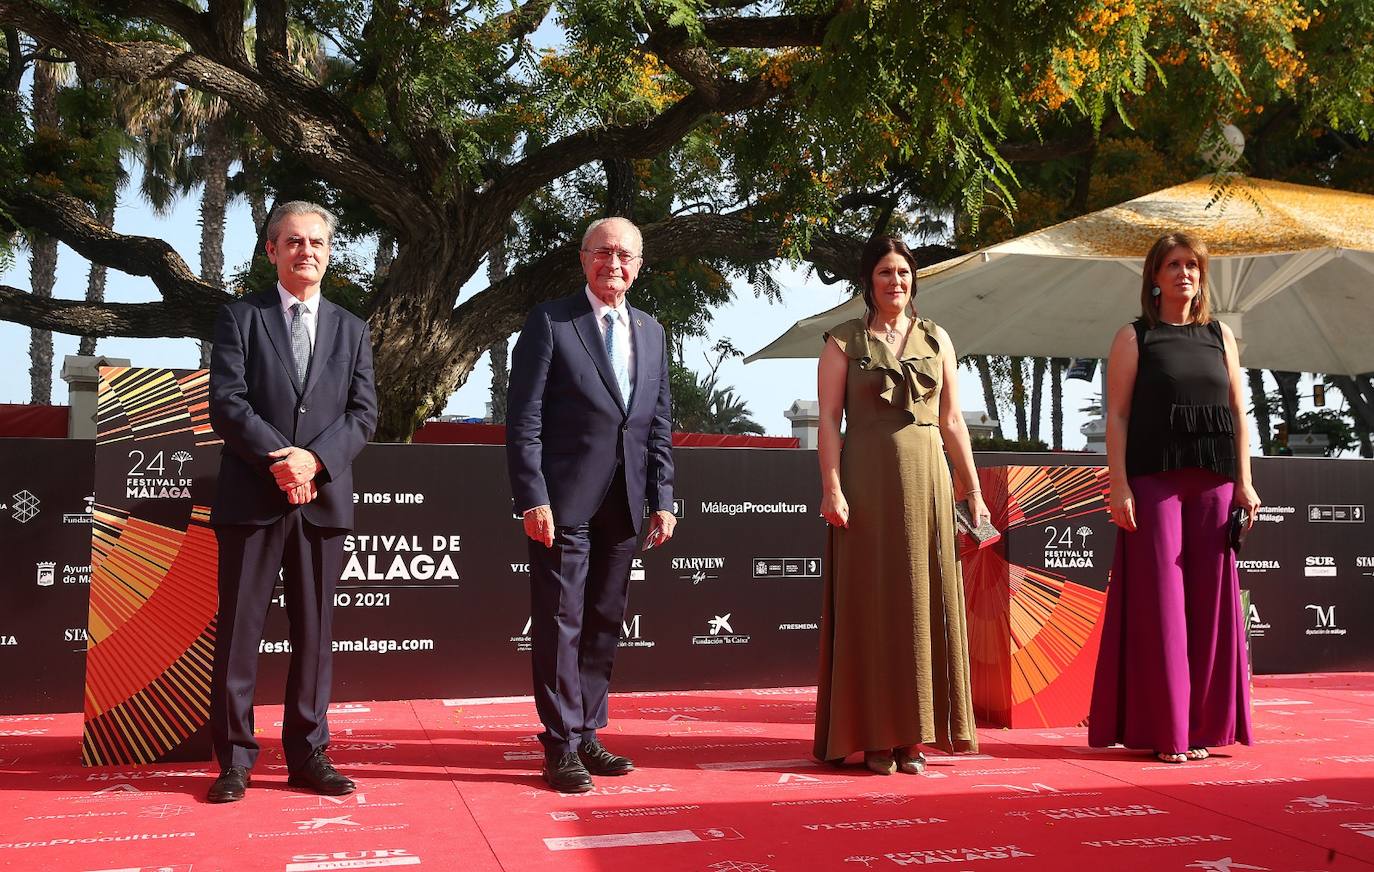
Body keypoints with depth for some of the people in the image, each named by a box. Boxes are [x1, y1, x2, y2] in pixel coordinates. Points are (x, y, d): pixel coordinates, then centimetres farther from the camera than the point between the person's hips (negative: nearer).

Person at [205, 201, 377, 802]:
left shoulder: (351, 329, 14)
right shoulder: (239, 317, 6)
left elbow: (363, 414, 5)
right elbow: (227, 402, -5)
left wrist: (314, 458, -12)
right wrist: (278, 460, -16)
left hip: (323, 499, 2)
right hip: (251, 498, -2)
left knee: (314, 630, 6)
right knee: (238, 629, 1)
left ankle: (307, 754, 14)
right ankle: (235, 758, 10)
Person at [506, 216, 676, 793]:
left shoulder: (651, 332, 15)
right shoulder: (550, 322, -2)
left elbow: (659, 424, 15)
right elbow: (523, 418, -7)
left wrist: (662, 500, 8)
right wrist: (533, 498, -14)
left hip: (623, 504, 5)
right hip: (564, 502, -5)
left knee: (605, 623, 10)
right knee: (560, 623, -1)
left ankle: (586, 734, 21)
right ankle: (561, 746, 7)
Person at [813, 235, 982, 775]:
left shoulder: (936, 339, 12)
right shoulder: (844, 341, 4)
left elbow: (952, 420, 13)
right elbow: (828, 419, -3)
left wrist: (972, 487, 8)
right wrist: (831, 486, -14)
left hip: (926, 478, 3)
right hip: (867, 478, -3)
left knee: (923, 602, 4)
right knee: (870, 603, 0)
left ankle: (915, 735, 12)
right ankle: (875, 737, 7)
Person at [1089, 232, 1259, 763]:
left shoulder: (1220, 335, 14)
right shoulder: (1134, 338, 4)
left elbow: (1238, 413, 13)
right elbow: (1116, 416, -3)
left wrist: (1244, 482, 4)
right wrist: (1118, 486, -12)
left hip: (1213, 483, 4)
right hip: (1153, 481, -4)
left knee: (1209, 601, 4)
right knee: (1158, 601, -3)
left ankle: (1201, 725, 14)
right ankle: (1162, 731, 4)